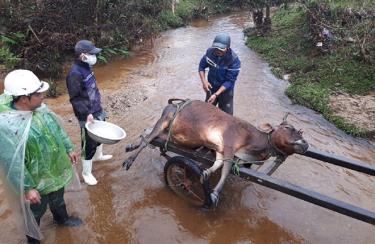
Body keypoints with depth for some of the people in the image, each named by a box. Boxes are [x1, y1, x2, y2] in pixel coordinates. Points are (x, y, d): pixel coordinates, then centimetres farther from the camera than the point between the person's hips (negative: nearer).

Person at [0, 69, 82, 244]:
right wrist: (27, 188, -21)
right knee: (36, 212, 20)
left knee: (58, 199, 31)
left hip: (55, 170, 7)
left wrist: (69, 149, 13)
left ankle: (62, 219, 60)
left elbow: (57, 129, 5)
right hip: (36, 180, -6)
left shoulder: (39, 108, -11)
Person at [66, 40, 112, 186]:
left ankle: (98, 156, 54)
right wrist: (86, 114, -30)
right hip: (87, 116, -9)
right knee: (89, 144, 2)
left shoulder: (87, 67, 5)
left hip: (98, 110, 10)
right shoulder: (75, 73, -24)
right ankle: (86, 173, 20)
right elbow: (75, 99, -23)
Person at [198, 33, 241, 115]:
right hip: (211, 87, 4)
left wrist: (216, 94, -31)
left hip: (225, 91, -4)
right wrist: (204, 81, -19)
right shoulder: (210, 51, -18)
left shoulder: (234, 60, -30)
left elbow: (229, 81, -26)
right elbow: (202, 66, -3)